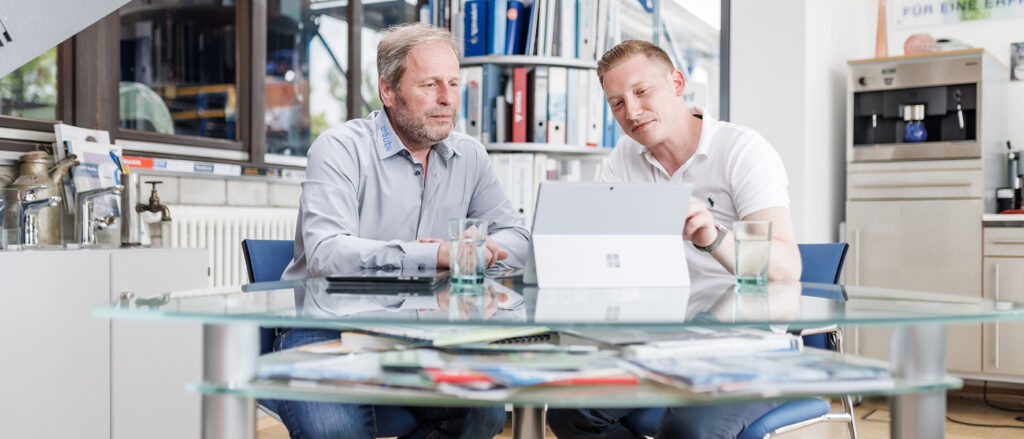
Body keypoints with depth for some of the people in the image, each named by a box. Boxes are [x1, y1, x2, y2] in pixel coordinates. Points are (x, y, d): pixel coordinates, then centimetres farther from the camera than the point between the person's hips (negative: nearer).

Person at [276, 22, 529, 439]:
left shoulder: (469, 156, 10)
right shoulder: (340, 148, -8)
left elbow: (516, 239, 9)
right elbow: (324, 253, -23)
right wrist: (433, 255, -31)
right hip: (325, 327, -4)